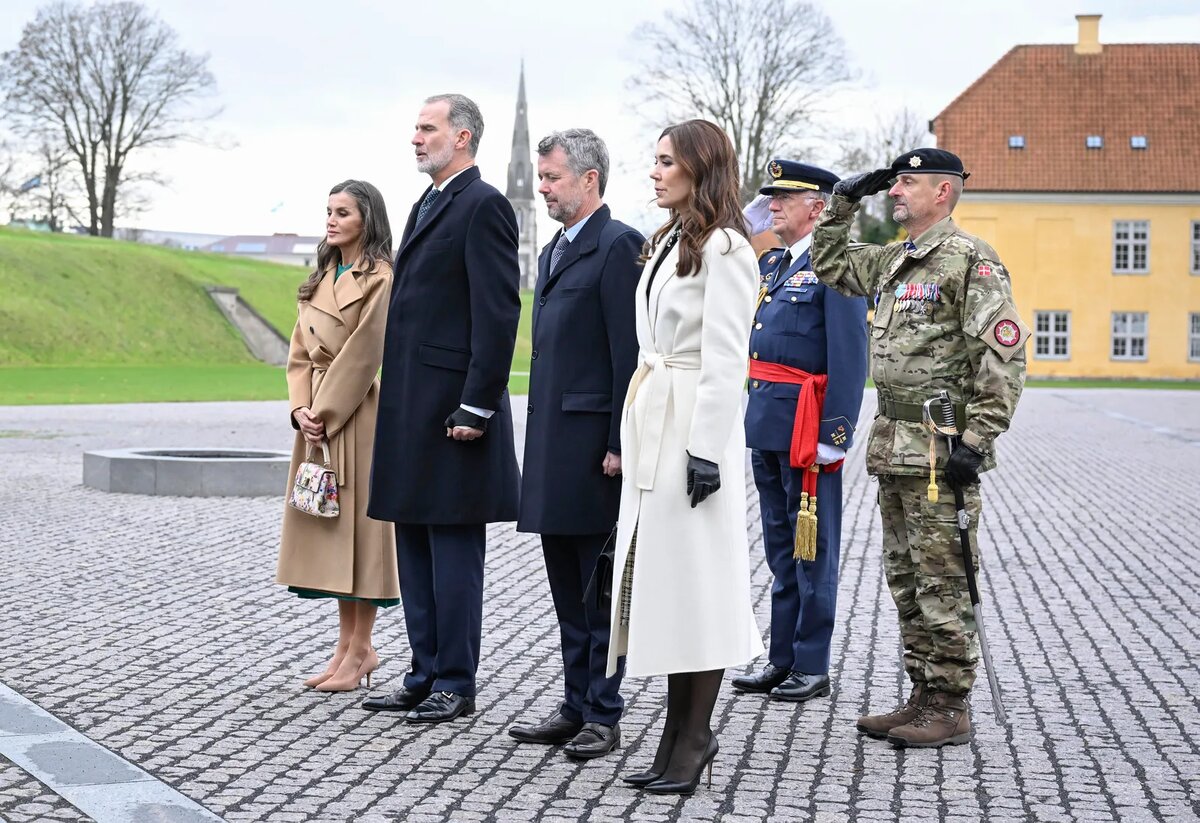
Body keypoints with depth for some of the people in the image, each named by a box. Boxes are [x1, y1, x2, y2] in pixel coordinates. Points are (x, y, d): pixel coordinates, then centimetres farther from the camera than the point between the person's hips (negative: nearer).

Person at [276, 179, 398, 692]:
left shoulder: (380, 279, -9)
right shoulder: (320, 279, 16)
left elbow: (362, 354, -14)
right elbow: (301, 351, 13)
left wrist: (325, 412, -14)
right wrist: (301, 409, -2)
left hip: (357, 415, -8)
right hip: (318, 417, 8)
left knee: (357, 521, -4)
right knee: (326, 524, 10)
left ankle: (360, 650, 4)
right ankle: (347, 644, 17)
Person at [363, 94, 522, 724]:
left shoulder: (483, 206, -11)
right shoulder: (427, 206, 19)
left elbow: (498, 315, -17)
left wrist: (476, 408, -20)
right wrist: (396, 403, 17)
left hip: (452, 406, -10)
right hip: (410, 409, 10)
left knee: (452, 548, -3)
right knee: (415, 548, 13)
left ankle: (456, 685, 4)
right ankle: (425, 677, 21)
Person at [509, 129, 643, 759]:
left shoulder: (618, 245, -11)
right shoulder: (554, 251, 19)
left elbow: (628, 353, -16)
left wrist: (619, 445, -19)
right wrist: (538, 440, 18)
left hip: (593, 443, -9)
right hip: (552, 444, 9)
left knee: (599, 587, -2)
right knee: (568, 590, 13)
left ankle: (603, 716, 5)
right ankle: (575, 707, 21)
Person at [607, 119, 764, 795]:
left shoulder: (724, 248, -11)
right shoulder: (668, 243, 17)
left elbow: (725, 360, -16)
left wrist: (706, 452, -19)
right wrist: (638, 433, 16)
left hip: (695, 425, -9)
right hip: (652, 424, 9)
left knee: (694, 577, -4)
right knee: (659, 575, 9)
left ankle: (695, 739, 4)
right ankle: (680, 733, 16)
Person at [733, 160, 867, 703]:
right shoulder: (770, 265, 15)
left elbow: (850, 358, -17)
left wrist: (835, 434, -20)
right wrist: (748, 415, 16)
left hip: (805, 428, -9)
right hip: (765, 428, 9)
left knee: (812, 550, 0)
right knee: (780, 549, 14)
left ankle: (812, 667, 7)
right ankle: (782, 659, 21)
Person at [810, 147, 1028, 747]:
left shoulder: (969, 260, -11)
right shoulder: (894, 261, 15)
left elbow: (1004, 355, -16)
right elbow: (829, 265, 32)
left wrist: (976, 442, -20)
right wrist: (842, 203, 17)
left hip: (941, 447, -9)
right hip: (893, 445, 9)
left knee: (942, 583, -4)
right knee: (906, 581, 13)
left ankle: (950, 709, 4)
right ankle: (923, 698, 21)